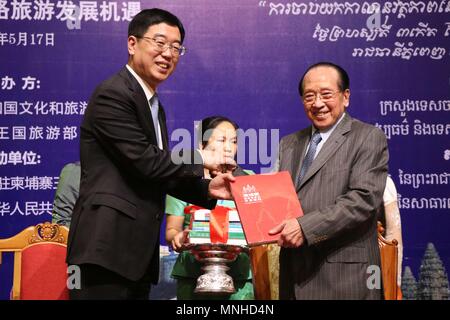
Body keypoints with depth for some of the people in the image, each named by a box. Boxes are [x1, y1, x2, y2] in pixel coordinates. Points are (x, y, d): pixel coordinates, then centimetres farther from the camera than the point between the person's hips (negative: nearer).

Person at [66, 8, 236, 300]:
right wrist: (199, 159, -5)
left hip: (139, 249, 9)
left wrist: (206, 189, 4)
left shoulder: (155, 107, 20)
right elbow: (145, 162, -18)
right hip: (107, 245, -9)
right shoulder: (113, 94, -11)